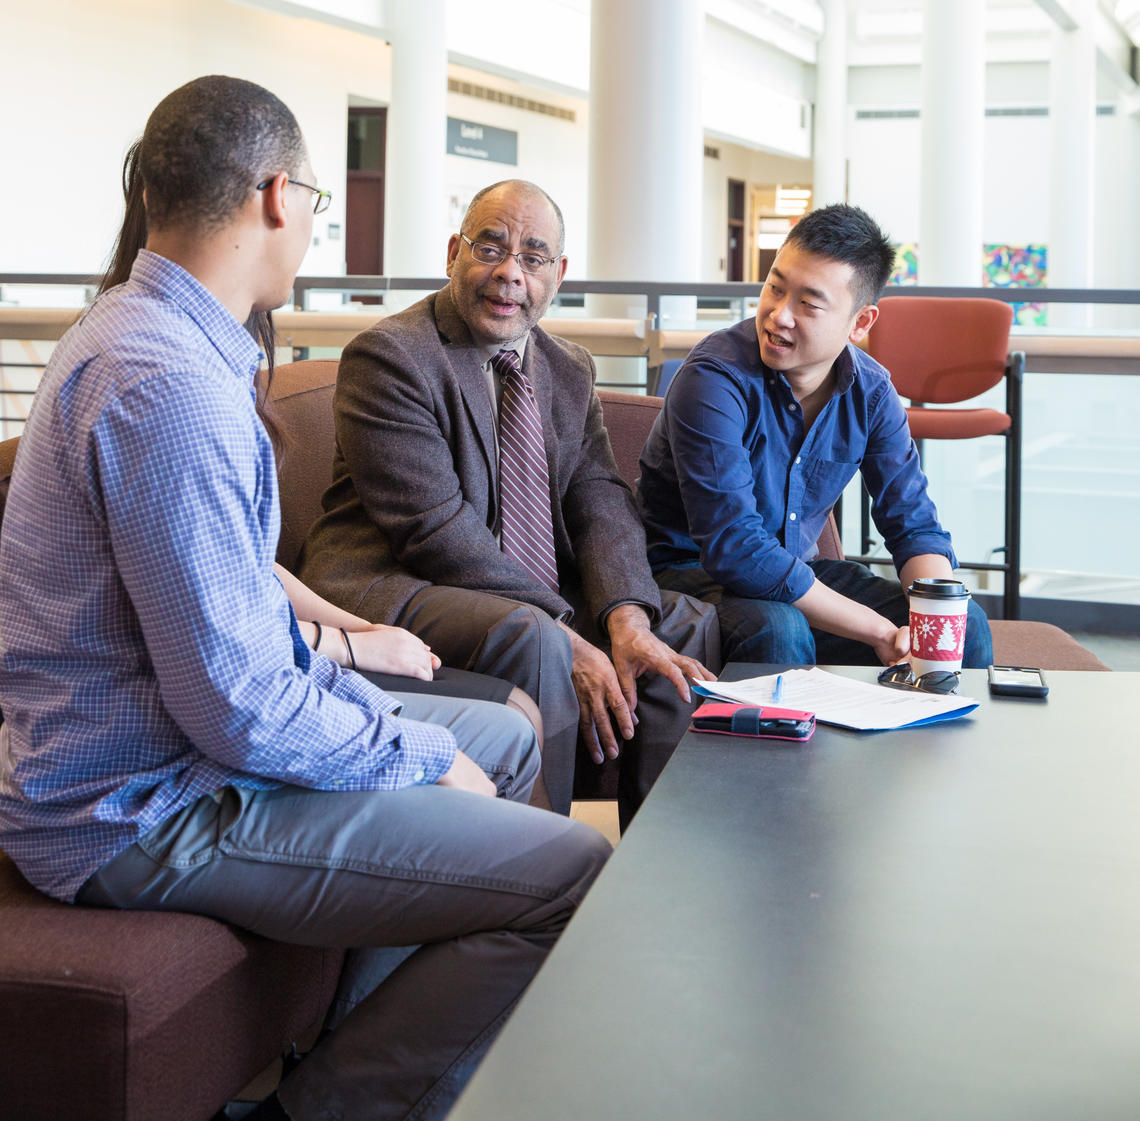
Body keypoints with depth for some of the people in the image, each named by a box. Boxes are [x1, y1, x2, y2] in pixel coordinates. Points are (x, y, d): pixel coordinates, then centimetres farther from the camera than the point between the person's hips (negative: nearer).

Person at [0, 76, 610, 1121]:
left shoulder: (132, 332, 10)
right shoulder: (173, 387, -25)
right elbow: (240, 710, -26)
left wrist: (378, 711, 6)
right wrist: (419, 754, -11)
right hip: (144, 811, -11)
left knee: (506, 736, 20)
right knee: (573, 875, -17)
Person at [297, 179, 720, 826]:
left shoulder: (570, 370, 15)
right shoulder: (389, 357, -10)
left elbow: (600, 502, 5)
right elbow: (438, 528, -19)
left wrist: (626, 620, -17)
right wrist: (565, 642, -23)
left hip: (541, 596, 8)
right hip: (394, 588, -8)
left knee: (685, 623, -2)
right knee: (529, 638, -34)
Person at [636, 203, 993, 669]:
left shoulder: (870, 392, -4)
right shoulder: (714, 380, -24)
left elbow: (915, 526, 1)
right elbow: (735, 548, -30)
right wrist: (880, 632, -27)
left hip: (796, 570, 6)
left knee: (966, 626, -9)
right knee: (778, 629, -37)